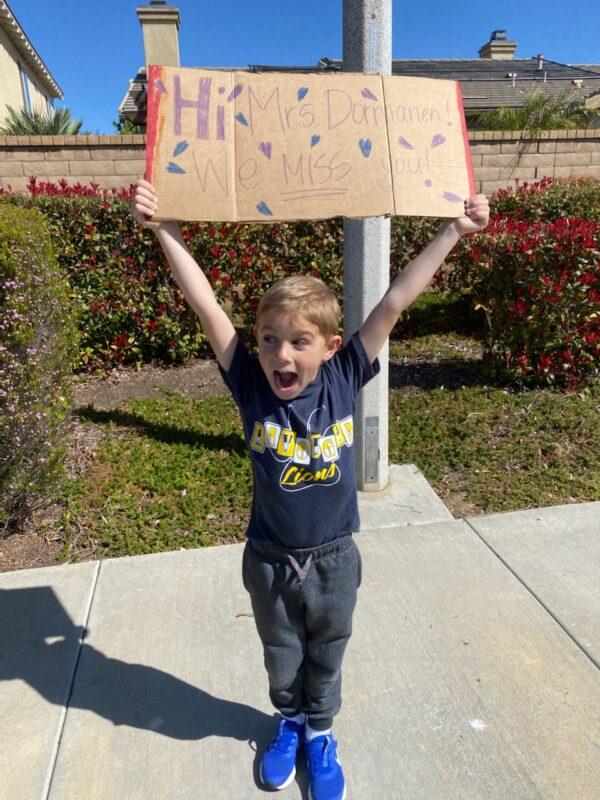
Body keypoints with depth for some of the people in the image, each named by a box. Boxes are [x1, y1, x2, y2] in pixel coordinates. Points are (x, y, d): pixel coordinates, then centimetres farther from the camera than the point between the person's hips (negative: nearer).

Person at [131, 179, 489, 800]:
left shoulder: (344, 381, -17)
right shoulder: (252, 387, -18)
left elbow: (394, 301, -17)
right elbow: (204, 303, -21)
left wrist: (456, 229, -13)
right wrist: (162, 228, -22)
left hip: (333, 559, 0)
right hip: (269, 560, 0)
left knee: (325, 657, 24)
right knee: (281, 657, 25)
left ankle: (320, 732, 53)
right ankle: (289, 722, 56)